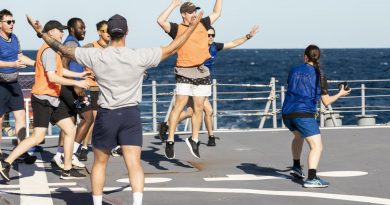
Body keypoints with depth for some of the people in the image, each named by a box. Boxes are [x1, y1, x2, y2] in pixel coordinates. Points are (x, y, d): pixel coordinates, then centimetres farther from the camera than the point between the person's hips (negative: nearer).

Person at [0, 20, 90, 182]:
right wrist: (77, 83, -20)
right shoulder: (49, 51, -16)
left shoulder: (52, 50, 17)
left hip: (53, 99, 10)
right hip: (43, 98, -10)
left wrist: (79, 75, 31)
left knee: (70, 130, 9)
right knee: (38, 137, -14)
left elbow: (58, 70, 33)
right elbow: (52, 77, -25)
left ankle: (67, 170, 16)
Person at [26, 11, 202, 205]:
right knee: (134, 163, -4)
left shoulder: (95, 56, -8)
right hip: (131, 115, 0)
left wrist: (41, 32, 13)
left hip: (105, 116, 0)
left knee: (99, 163, 16)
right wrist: (192, 26, 12)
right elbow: (171, 48, 1)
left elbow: (63, 49, 1)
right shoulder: (139, 56, -8)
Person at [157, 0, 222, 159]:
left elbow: (216, 13, 27)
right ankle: (170, 141, -7)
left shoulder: (202, 25, 15)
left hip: (202, 73, 5)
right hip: (184, 73, -5)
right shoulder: (177, 29, 0)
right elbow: (161, 21, -15)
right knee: (179, 105, -10)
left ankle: (194, 139, 19)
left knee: (198, 107, 7)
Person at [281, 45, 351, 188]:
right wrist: (340, 94, 20)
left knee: (298, 136, 35)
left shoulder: (294, 71, 12)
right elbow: (326, 102, 4)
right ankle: (311, 178, -26)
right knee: (317, 146, -8)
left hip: (287, 113, 6)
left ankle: (296, 167, 43)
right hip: (304, 114, -6)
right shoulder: (319, 76, 2)